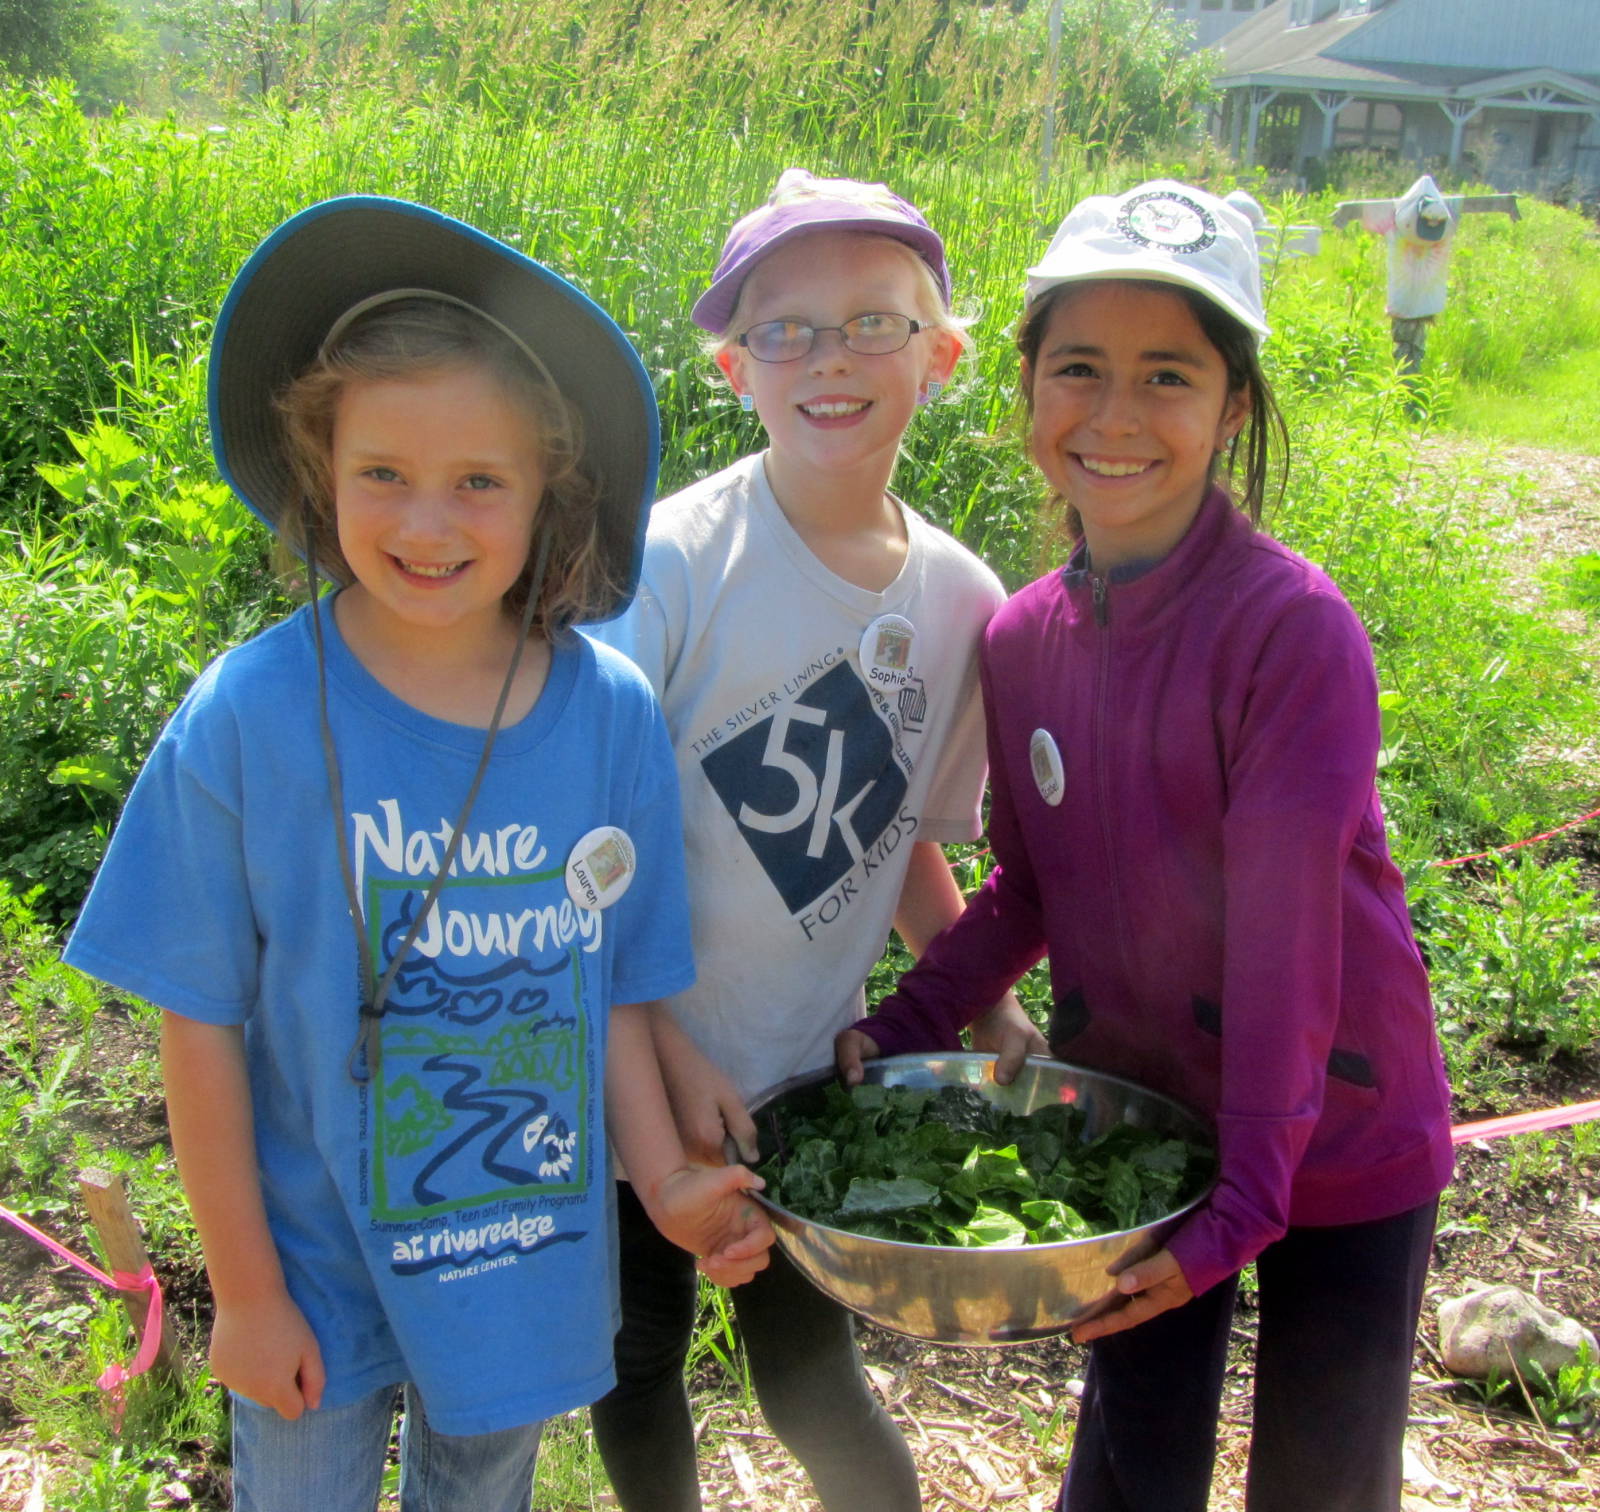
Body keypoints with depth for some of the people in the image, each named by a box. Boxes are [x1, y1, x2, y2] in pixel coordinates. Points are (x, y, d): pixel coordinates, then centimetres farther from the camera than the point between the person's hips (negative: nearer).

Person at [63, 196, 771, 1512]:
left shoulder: (612, 714, -13)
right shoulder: (248, 720, -19)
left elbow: (616, 985, -2)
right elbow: (200, 1022, -12)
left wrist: (666, 1181, -8)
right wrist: (244, 1289, -7)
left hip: (531, 1263, 2)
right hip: (317, 1267, -2)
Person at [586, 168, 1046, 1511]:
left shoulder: (962, 601, -4)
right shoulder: (676, 561, -18)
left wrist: (985, 1006, 0)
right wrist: (668, 1052, -20)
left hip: (815, 1072, 2)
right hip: (640, 1065, -2)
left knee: (812, 1377, 15)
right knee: (641, 1349, 18)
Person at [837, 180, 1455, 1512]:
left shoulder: (1294, 627, -22)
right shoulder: (1025, 638, -5)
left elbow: (1285, 921, -24)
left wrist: (1250, 1192, -24)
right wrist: (903, 1030, -4)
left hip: (1332, 1140, -4)